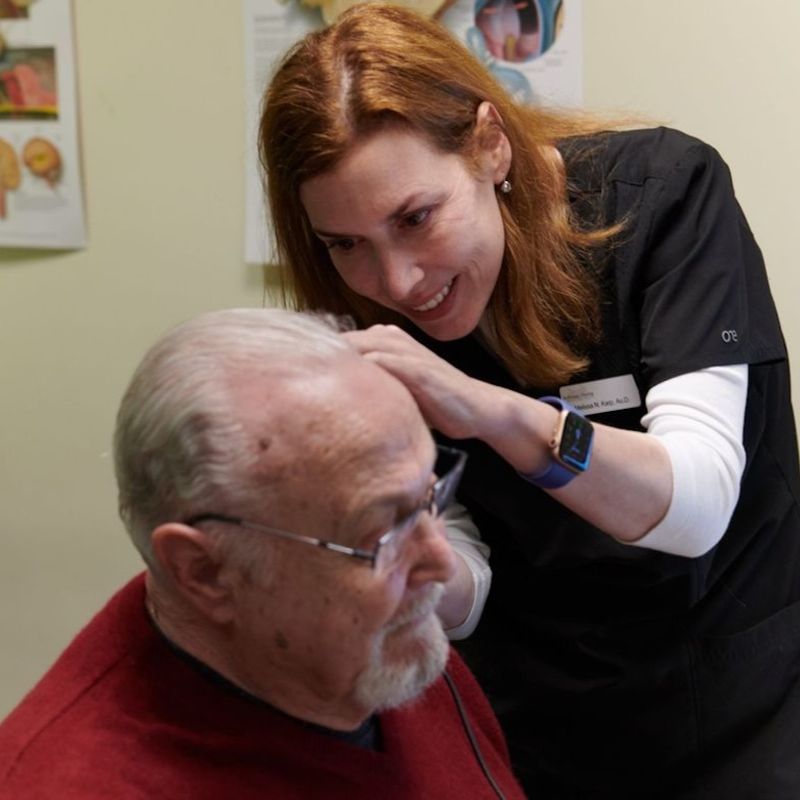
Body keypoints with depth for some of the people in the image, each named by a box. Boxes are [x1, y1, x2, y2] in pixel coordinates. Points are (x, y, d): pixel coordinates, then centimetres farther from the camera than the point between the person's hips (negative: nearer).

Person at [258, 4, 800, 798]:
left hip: (735, 702, -2)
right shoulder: (374, 332, -11)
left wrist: (491, 411, -40)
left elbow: (696, 507, -27)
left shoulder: (661, 191, -19)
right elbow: (460, 596, -10)